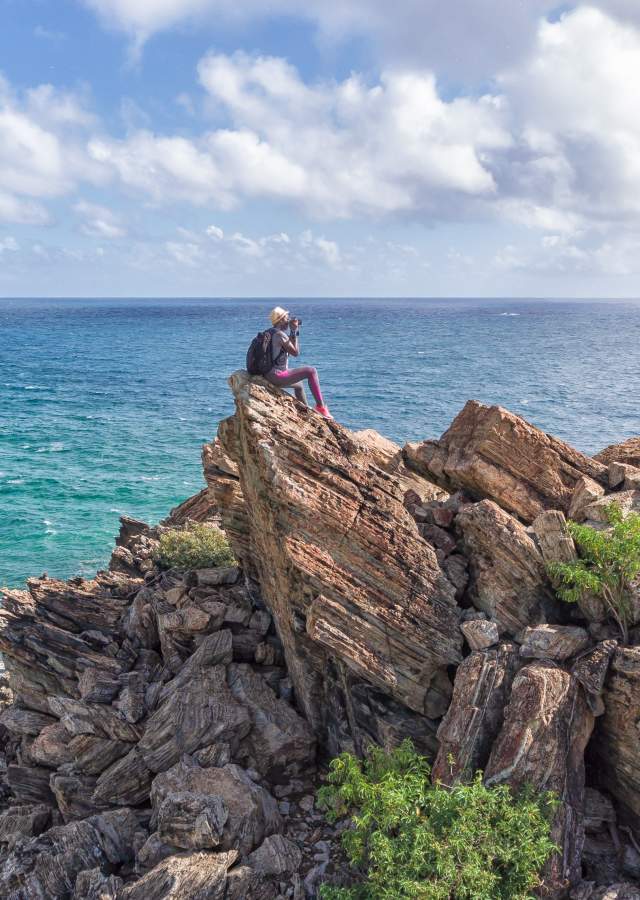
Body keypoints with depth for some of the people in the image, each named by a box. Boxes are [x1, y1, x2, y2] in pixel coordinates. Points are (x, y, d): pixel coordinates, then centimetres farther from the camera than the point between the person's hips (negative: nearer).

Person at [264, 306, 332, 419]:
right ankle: (320, 406, -5)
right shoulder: (280, 334, -16)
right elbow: (295, 352, -10)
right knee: (311, 371, -8)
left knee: (299, 384, 33)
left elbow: (289, 350, 21)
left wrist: (294, 331, 13)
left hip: (269, 375, 10)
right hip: (277, 375, -10)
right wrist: (294, 332, -4)